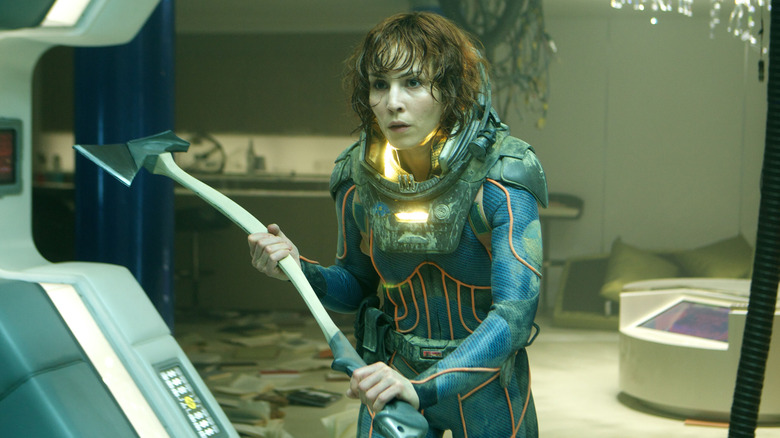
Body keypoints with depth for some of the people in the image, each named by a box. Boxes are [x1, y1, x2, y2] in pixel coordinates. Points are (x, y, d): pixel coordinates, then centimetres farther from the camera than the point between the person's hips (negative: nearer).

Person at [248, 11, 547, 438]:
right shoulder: (357, 179, -10)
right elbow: (357, 288, 6)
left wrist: (422, 387, -42)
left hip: (487, 379, -2)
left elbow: (514, 312, -29)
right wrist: (301, 270, -15)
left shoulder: (500, 177, -21)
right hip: (393, 374, 2)